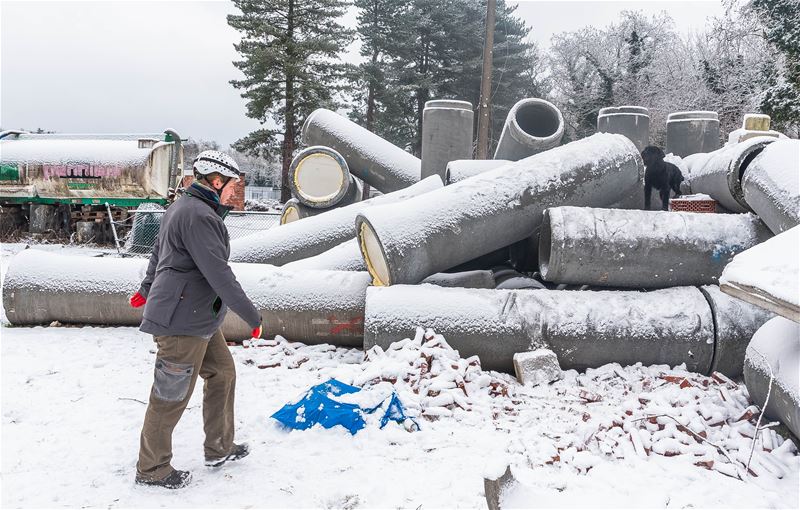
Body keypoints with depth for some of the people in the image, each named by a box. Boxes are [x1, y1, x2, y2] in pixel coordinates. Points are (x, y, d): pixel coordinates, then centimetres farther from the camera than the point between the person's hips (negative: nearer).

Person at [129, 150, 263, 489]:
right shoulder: (199, 216, -21)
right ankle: (151, 469, 20)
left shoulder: (183, 207, 13)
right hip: (182, 322, -11)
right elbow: (219, 275, -25)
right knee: (171, 397, 2)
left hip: (197, 320, 11)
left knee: (222, 373, 18)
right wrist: (252, 317, -17)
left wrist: (147, 290, 42)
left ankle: (219, 449, 30)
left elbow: (159, 252, 27)